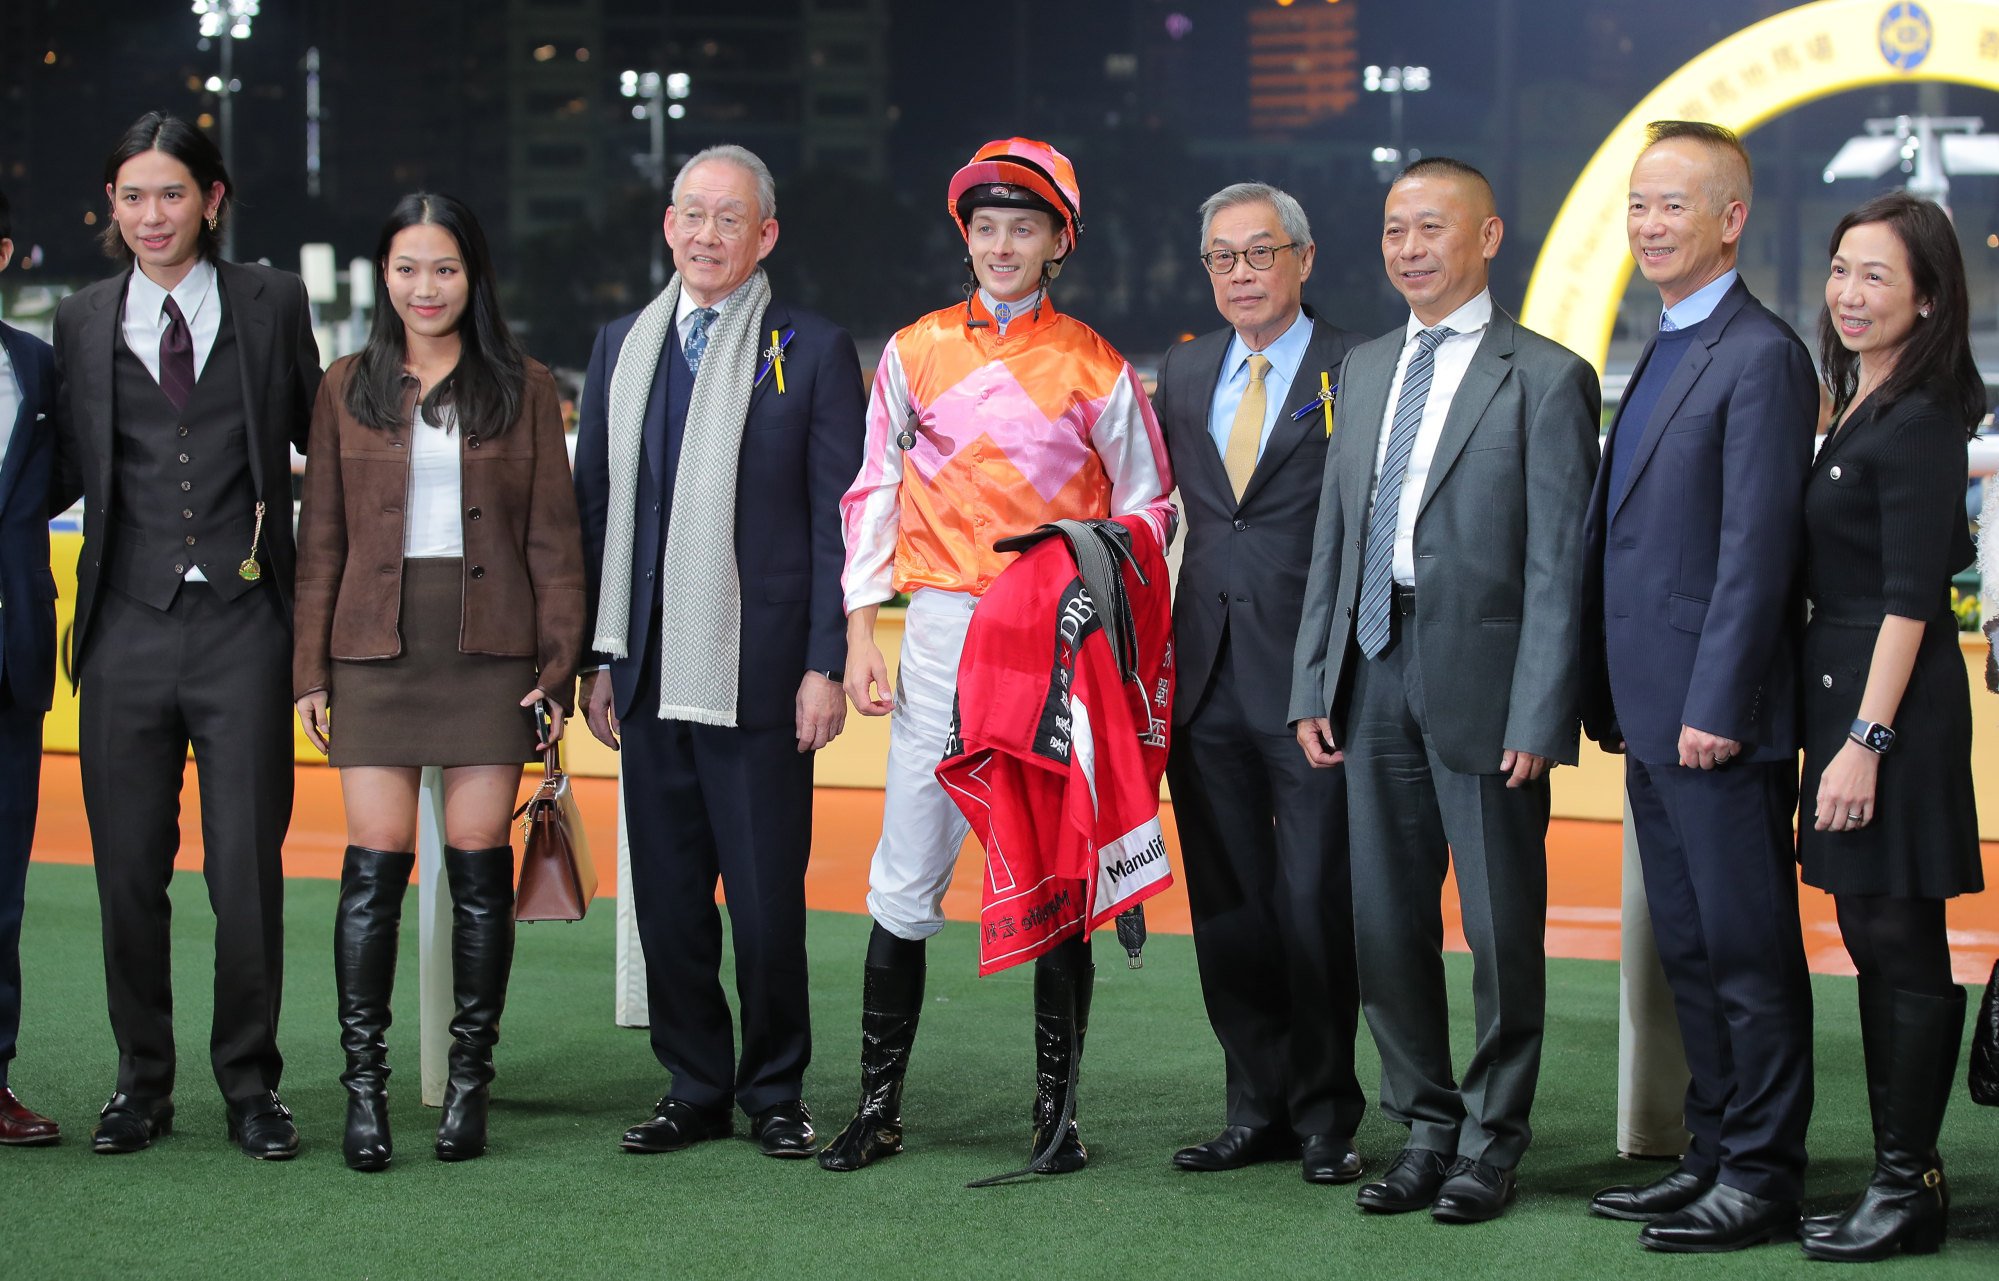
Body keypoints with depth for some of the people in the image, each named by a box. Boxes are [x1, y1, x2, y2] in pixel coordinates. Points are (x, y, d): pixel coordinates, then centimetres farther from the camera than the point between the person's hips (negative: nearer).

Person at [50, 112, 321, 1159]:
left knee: (246, 866, 0)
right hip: (128, 625, 2)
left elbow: (317, 436, 15)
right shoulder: (83, 322, 10)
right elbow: (67, 472, 12)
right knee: (128, 868, 7)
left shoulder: (272, 304, 6)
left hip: (242, 620, -1)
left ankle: (250, 1083, 14)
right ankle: (141, 1082, 21)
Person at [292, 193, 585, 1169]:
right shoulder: (347, 389, 10)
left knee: (479, 866, 1)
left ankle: (469, 1084, 9)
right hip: (377, 648, 1)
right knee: (375, 865, -5)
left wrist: (559, 666, -2)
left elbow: (555, 539, 5)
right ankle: (364, 1086, 0)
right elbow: (321, 540, 10)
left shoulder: (523, 390, 7)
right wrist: (310, 670, 4)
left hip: (490, 650, 0)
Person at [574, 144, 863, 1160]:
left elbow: (838, 520, -3)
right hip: (649, 671, 4)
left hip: (759, 674, -4)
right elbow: (594, 506, 14)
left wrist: (826, 665, -10)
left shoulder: (815, 352, 0)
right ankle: (695, 1088, 19)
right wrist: (597, 656, 8)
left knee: (767, 895, 1)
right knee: (666, 893, 8)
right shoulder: (622, 347, 13)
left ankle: (775, 1093, 14)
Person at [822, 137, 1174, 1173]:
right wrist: (860, 633, 3)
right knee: (907, 880, 0)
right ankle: (879, 1106, 8)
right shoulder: (914, 352, 8)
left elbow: (1146, 510, 9)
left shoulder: (1097, 370, 4)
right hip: (943, 630, 1)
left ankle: (1055, 1111, 8)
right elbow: (874, 492, 10)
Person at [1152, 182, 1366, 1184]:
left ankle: (1327, 1117, 11)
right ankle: (1258, 1109, 19)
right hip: (1208, 676, 5)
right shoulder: (1184, 371, 14)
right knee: (1228, 902, 10)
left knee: (1317, 903, -1)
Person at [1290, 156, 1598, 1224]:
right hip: (1376, 671, 6)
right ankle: (1426, 1127, 22)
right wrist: (1314, 683, 8)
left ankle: (1491, 1139, 15)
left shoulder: (1546, 378, -5)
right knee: (1387, 920, 10)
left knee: (1502, 925, 3)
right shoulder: (1363, 371, 15)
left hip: (1482, 675, -6)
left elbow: (1558, 563, -9)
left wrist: (1538, 714, -15)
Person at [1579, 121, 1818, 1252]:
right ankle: (1716, 1155, 22)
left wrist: (1714, 708, -20)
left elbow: (1757, 550, -18)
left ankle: (1764, 1179, 5)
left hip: (1718, 720, -9)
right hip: (1655, 716, 9)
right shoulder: (1665, 353, 17)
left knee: (1748, 949, -2)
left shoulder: (1761, 357, -12)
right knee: (1689, 948, 14)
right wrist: (1613, 697, 16)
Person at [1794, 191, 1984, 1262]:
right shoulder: (1857, 409, 14)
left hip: (1894, 699, -10)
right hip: (1843, 691, 10)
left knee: (1898, 941, -4)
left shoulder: (1918, 421, -14)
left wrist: (1867, 740, -21)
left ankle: (1908, 1186, 2)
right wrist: (1844, 731, 15)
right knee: (1872, 939, 12)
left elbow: (1912, 598, -18)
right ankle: (1901, 1175, 19)